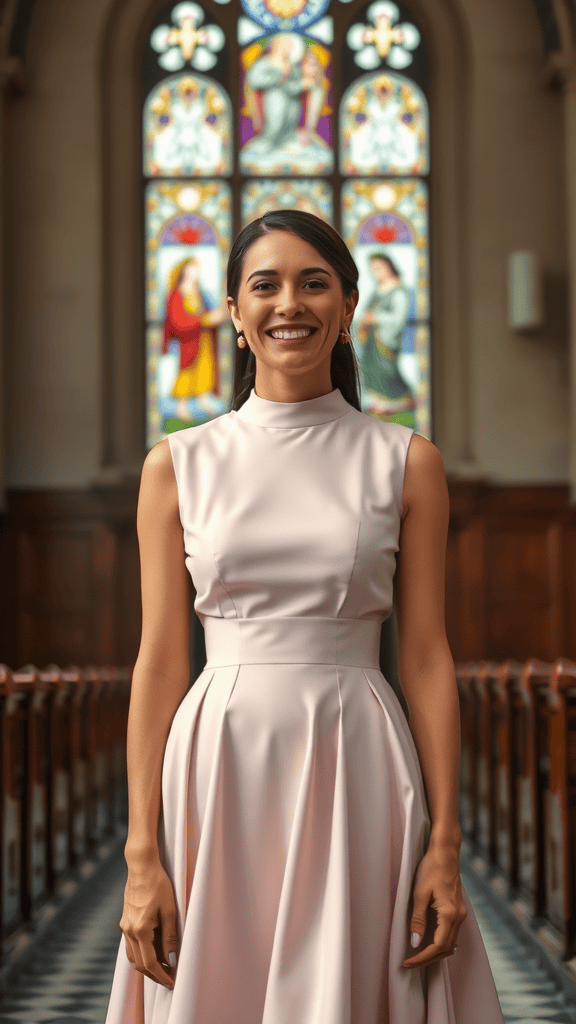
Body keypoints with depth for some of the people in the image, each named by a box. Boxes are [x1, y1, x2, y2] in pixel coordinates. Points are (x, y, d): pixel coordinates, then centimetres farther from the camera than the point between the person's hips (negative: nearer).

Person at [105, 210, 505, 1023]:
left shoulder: (407, 463, 4)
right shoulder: (179, 466, 5)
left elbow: (426, 659, 3)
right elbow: (160, 662, 3)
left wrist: (445, 846, -4)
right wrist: (142, 857, -2)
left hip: (358, 775, 0)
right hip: (218, 772, 1)